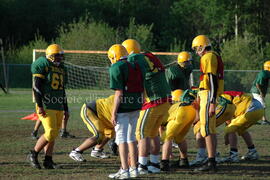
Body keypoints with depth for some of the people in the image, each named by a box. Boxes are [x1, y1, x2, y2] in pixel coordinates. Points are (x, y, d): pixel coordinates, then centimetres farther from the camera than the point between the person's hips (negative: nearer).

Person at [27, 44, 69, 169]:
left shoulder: (61, 68, 17)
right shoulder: (43, 66, -7)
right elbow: (36, 87, -12)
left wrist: (66, 109, 20)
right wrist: (39, 106, -18)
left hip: (58, 107, 8)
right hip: (46, 106, -8)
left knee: (53, 135, 5)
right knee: (50, 133, -14)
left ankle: (48, 161, 9)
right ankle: (33, 155, 1)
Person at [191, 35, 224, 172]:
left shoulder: (208, 58, -12)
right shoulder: (215, 57, 19)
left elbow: (212, 81, -20)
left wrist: (212, 103, -23)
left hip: (207, 95, -10)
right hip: (210, 97, 10)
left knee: (207, 130, -11)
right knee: (211, 130, 14)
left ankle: (211, 162, -14)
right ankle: (212, 161, 18)